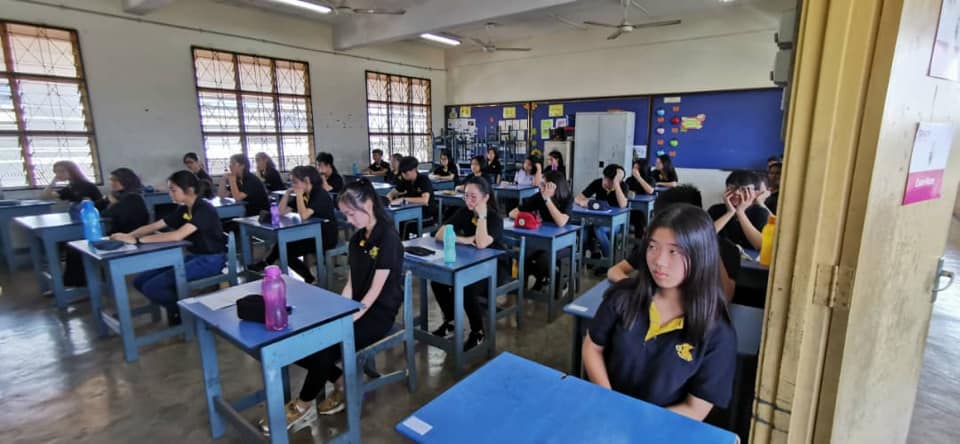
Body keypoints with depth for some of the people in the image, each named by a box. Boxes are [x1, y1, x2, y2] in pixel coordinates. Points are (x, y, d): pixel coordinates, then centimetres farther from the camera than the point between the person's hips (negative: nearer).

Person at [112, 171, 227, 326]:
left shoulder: (204, 209, -19)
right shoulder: (183, 209, 9)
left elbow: (177, 235, -29)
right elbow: (154, 226, 9)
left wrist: (137, 240, -25)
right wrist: (128, 235, -7)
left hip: (210, 260, -9)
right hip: (192, 256, 9)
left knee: (152, 287, -17)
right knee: (140, 281, 1)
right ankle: (178, 307, 14)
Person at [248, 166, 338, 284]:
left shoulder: (320, 194, -17)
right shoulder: (303, 195, 7)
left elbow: (304, 216, -30)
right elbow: (281, 211, 7)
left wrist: (299, 194, -20)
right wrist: (288, 193, -3)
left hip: (325, 237, -8)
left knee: (286, 250, -11)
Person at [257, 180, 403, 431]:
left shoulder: (388, 238, -15)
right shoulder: (357, 239, 9)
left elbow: (375, 291, -18)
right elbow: (350, 285, 9)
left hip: (378, 314, -7)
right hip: (356, 309, 8)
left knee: (323, 348, -23)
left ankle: (303, 407, 5)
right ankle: (342, 382, 9)